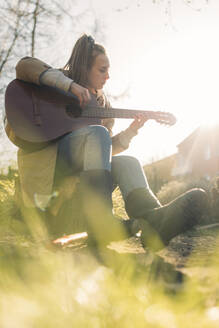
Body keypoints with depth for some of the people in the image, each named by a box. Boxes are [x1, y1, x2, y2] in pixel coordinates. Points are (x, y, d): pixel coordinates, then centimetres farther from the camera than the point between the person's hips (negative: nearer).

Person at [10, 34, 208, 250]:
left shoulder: (101, 103, 21)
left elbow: (108, 148, 19)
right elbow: (25, 66, -13)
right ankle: (100, 221, -51)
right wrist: (70, 85, -20)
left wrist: (130, 132, 1)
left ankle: (152, 219, -55)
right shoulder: (59, 82, 7)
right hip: (45, 160, -5)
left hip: (79, 170, 6)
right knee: (97, 133, -32)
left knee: (127, 163, -22)